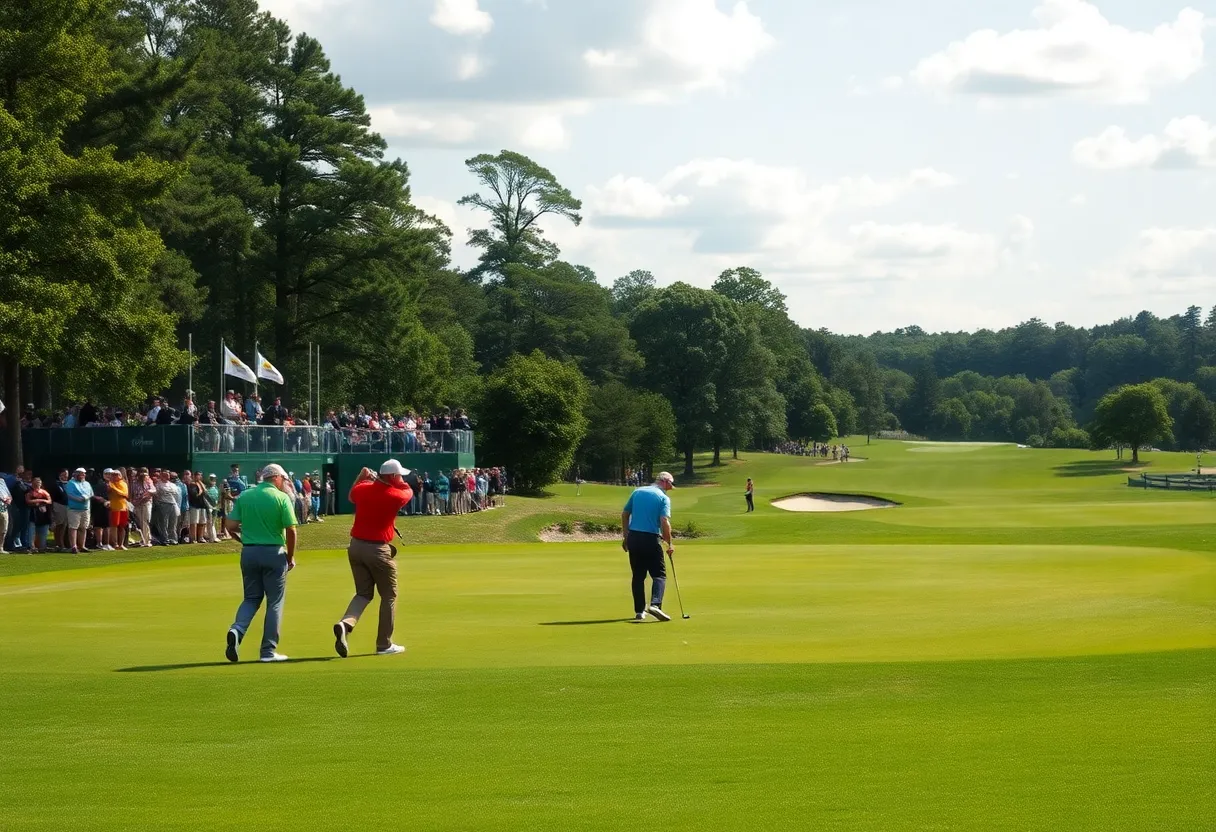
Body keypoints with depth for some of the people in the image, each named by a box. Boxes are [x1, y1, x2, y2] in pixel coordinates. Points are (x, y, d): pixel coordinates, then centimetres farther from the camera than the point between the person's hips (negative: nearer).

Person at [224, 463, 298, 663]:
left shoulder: (244, 496, 5)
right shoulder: (281, 498, -7)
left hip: (249, 552, 4)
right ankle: (268, 651, 5)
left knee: (251, 598, 16)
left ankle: (237, 630, -12)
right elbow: (291, 530, -10)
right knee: (274, 602, 6)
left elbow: (230, 525, 0)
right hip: (273, 552, -4)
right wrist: (291, 557, 3)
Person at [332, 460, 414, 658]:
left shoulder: (363, 489, 1)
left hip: (356, 546, 5)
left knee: (363, 593, 14)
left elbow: (351, 496, 25)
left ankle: (346, 623, -14)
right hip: (378, 550, -5)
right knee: (389, 596, 10)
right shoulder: (395, 496, -11)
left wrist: (361, 477, 30)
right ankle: (384, 644, 12)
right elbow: (409, 491, 13)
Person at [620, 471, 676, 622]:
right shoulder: (663, 498, -4)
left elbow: (624, 514, 12)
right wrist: (669, 543, -6)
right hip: (651, 539, -5)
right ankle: (655, 604, -20)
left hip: (633, 537, 5)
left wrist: (626, 536, 18)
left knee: (638, 576, 13)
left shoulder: (637, 492, 11)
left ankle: (639, 611, 11)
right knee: (659, 574, 2)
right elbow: (664, 522, -15)